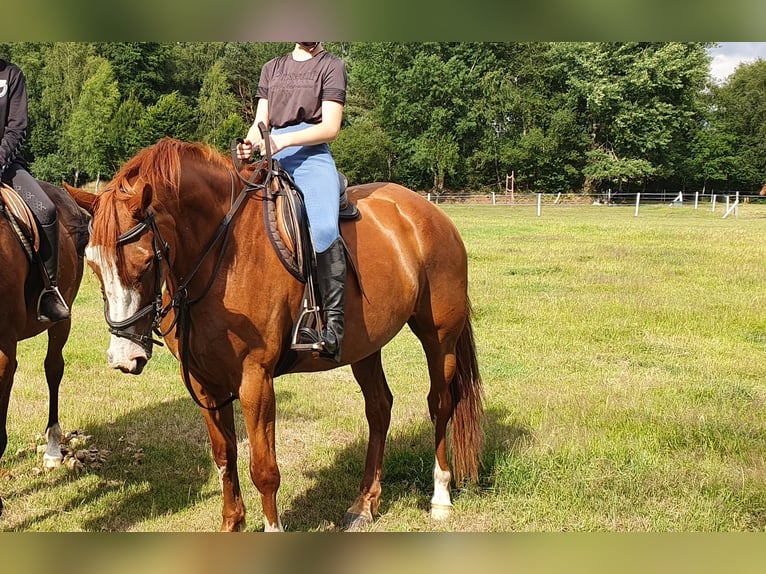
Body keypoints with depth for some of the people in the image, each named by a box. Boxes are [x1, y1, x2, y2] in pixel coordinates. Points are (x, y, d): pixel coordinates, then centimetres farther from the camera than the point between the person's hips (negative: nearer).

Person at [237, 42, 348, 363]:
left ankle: (333, 328, -34)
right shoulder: (272, 68, 24)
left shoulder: (331, 66, 10)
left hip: (312, 158, -5)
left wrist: (283, 140, -16)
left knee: (324, 229, -31)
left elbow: (330, 128, -1)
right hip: (272, 160, 6)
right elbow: (260, 123, 17)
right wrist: (249, 144, -7)